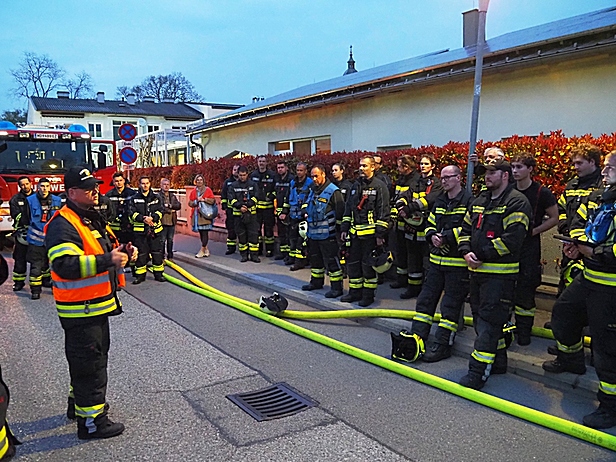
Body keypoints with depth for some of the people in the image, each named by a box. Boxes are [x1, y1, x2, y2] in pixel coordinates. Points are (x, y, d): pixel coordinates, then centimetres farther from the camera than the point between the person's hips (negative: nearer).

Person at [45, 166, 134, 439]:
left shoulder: (92, 219, 12)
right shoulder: (62, 225, -20)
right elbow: (65, 265, -31)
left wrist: (122, 251, 4)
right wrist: (107, 260, -35)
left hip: (97, 305, 10)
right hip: (80, 309, -10)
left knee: (97, 355, 23)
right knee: (89, 363, -1)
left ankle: (79, 403, 42)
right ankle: (91, 421, 12)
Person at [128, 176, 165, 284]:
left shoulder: (156, 197, 9)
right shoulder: (134, 199, 6)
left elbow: (160, 211, 0)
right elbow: (132, 213, -4)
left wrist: (152, 218, -18)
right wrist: (143, 218, -19)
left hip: (155, 229, 1)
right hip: (140, 230, -1)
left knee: (157, 252, 5)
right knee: (141, 253, 3)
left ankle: (158, 273, 15)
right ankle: (140, 275, 13)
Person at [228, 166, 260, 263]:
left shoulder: (253, 184, 6)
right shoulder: (233, 186, 7)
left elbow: (255, 197, -3)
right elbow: (230, 199, -1)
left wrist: (247, 205, -17)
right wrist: (240, 206, -16)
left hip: (251, 213, -1)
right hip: (238, 214, 1)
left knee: (253, 234, -4)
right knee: (241, 235, 6)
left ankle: (254, 255, 3)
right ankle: (244, 255, 16)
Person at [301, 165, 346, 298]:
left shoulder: (333, 191, -12)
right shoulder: (313, 191, 14)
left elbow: (340, 212, -14)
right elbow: (306, 207, 27)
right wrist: (305, 219, 19)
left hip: (327, 234, -8)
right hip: (313, 232, 9)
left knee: (331, 260, -5)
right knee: (315, 258, 20)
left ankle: (336, 287, 2)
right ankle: (316, 282, 35)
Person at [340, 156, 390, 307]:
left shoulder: (380, 186, -6)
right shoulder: (356, 186, 15)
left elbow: (383, 212, -10)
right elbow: (348, 208, 19)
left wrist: (380, 234, -14)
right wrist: (344, 229, 13)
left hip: (370, 233, -7)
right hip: (355, 232, 7)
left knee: (368, 264, 0)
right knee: (352, 263, 11)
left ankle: (368, 294, 13)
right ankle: (355, 292, 24)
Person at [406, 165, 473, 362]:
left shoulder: (469, 201, -10)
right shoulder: (439, 202, 15)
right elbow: (430, 225, 18)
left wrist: (446, 236, -19)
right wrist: (432, 236, -4)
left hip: (458, 263, -7)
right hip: (437, 260, 8)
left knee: (450, 305, 0)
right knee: (425, 299, 9)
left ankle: (442, 345, 7)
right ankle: (416, 337, 16)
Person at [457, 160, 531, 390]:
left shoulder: (516, 202, -10)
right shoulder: (479, 201, 16)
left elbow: (513, 238, -21)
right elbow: (466, 229, 19)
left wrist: (483, 254, -17)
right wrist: (466, 251, 0)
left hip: (500, 273, -9)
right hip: (477, 270, 9)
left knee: (488, 321, -9)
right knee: (480, 317, 15)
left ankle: (478, 371, -6)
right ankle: (498, 361, 29)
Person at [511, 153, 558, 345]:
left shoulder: (541, 193, -6)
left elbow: (554, 218, 0)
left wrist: (534, 231, -8)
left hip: (529, 246, -3)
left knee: (525, 290, 0)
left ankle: (524, 330, 14)